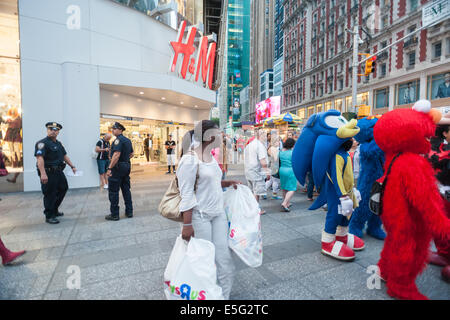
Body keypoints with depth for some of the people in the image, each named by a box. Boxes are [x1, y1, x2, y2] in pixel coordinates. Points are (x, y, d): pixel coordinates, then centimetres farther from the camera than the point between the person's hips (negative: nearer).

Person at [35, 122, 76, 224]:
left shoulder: (58, 143, 15)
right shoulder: (42, 143, -13)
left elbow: (64, 156, 23)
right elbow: (39, 158, -24)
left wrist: (72, 166, 16)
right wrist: (43, 173, -34)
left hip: (59, 172, 9)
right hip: (48, 173, -9)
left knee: (63, 189, 19)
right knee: (50, 195, -1)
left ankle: (54, 210, 36)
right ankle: (49, 216, 13)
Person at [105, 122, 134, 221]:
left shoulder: (118, 139, -15)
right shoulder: (128, 140, 12)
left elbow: (117, 154, -25)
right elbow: (132, 154, 21)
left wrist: (110, 168, -25)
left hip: (118, 167, -9)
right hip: (127, 166, 9)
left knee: (113, 191, 1)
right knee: (126, 189, 13)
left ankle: (114, 215, 8)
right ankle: (129, 212, 18)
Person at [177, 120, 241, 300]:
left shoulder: (211, 157, 9)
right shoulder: (190, 159, -16)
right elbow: (186, 194, -18)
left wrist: (227, 183, 9)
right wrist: (187, 224, -19)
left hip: (218, 213, 8)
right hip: (200, 216, -7)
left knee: (224, 257, 8)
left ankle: (224, 295, 26)